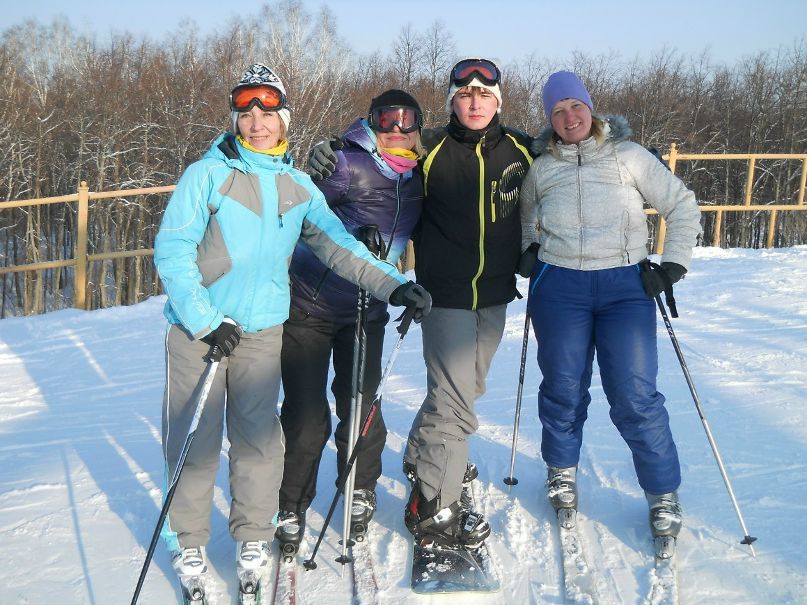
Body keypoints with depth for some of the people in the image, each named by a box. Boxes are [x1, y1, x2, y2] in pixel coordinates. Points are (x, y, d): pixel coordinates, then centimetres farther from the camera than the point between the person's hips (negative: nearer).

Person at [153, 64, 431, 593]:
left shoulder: (298, 187, 6)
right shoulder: (207, 174, -6)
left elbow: (338, 246, 0)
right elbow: (172, 251, -10)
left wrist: (393, 284, -14)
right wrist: (207, 322, -18)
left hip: (263, 331, 3)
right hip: (198, 329, -3)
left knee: (259, 436, 5)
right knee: (195, 439, 4)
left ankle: (254, 534, 24)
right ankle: (189, 540, 21)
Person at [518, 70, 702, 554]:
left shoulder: (628, 156, 3)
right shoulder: (541, 168, 9)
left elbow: (683, 207, 7)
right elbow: (524, 215, 28)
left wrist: (673, 265, -1)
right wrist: (529, 249, 10)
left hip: (626, 285, -2)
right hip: (558, 288, 2)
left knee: (635, 396, -5)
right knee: (563, 389, 9)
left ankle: (664, 494, 11)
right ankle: (562, 473, 34)